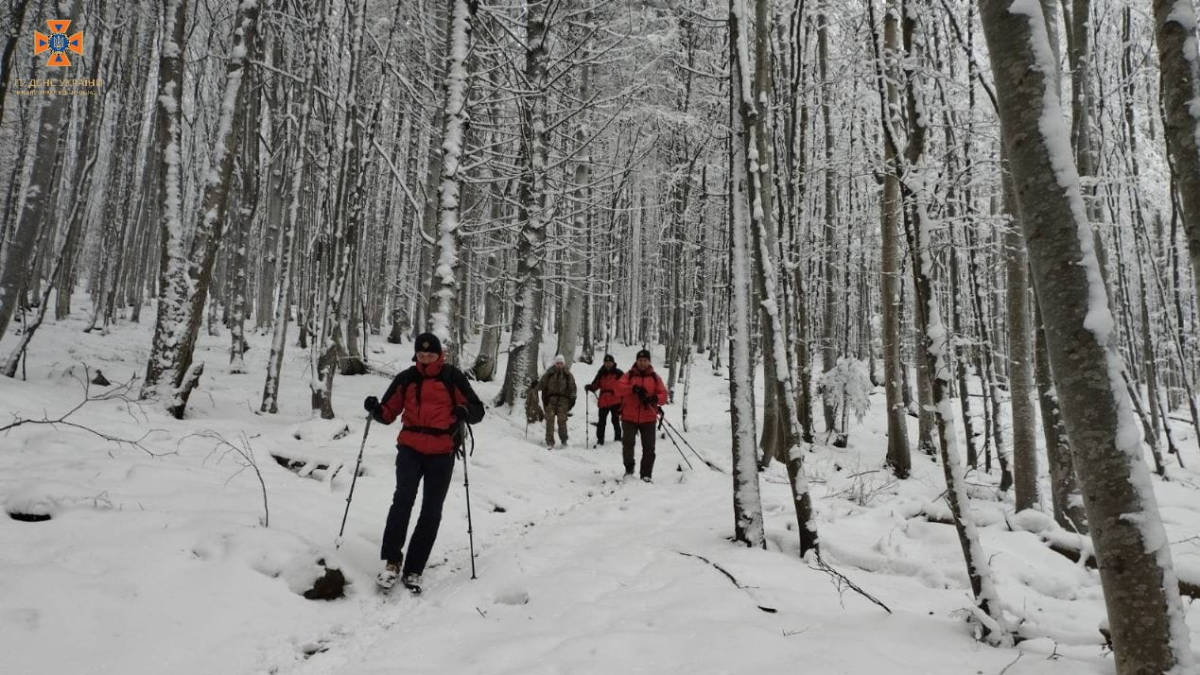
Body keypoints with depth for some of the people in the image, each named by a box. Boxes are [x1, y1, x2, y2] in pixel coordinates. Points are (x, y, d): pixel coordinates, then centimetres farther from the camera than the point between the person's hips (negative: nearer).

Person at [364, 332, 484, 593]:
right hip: (410, 449, 1)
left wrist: (465, 411, -21)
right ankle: (392, 561, -8)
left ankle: (413, 570, 14)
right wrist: (375, 409, -10)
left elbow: (478, 410, 1)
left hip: (441, 453, 0)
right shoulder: (406, 378, 8)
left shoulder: (452, 377, 0)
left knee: (431, 512, 3)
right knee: (403, 499, -19)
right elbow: (389, 413, 12)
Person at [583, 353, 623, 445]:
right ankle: (600, 439, 10)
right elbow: (595, 385, 6)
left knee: (615, 420, 8)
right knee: (601, 422, 4)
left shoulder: (618, 373, 0)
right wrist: (589, 387, -15)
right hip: (603, 402, 2)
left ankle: (618, 438, 21)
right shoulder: (601, 374, 7)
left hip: (616, 401, -2)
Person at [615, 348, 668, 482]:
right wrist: (633, 388, -24)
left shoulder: (655, 377, 8)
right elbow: (618, 388, -8)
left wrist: (655, 398, -20)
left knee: (649, 447, 2)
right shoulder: (629, 375, 6)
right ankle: (629, 468, 16)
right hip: (629, 417, -1)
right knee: (628, 443, -7)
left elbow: (663, 395, 2)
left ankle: (646, 474, 11)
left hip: (648, 418, 1)